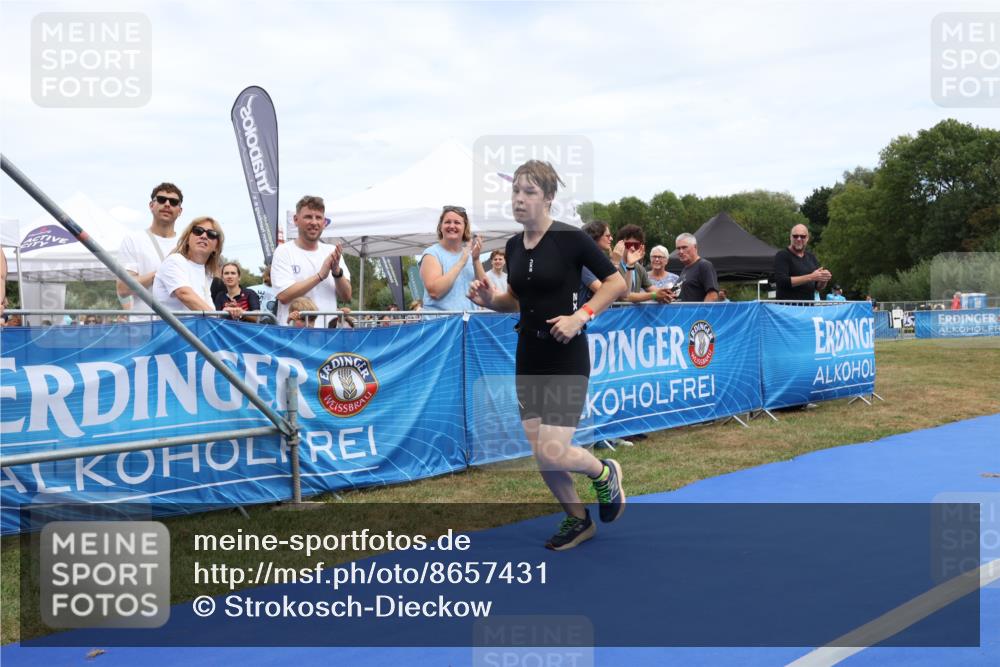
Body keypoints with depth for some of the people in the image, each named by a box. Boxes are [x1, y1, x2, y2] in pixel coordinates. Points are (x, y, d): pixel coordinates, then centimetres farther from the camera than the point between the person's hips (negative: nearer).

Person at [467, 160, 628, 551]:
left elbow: (616, 282, -9)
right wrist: (489, 300, -1)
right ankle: (577, 519, 31)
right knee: (539, 454, 9)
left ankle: (604, 472, 19)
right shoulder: (514, 246, 7)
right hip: (528, 356, 7)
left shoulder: (570, 238, -13)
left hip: (567, 357, -7)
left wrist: (580, 315, -19)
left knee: (552, 453, -13)